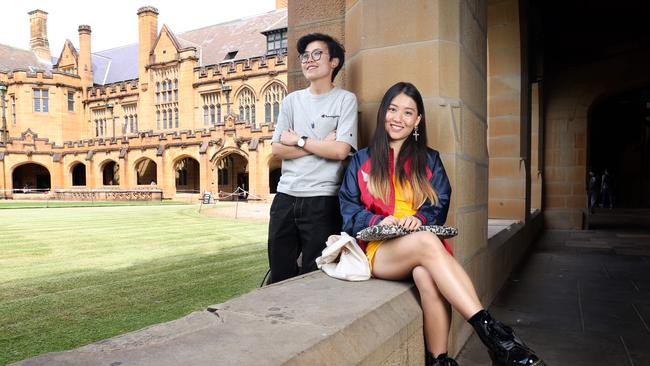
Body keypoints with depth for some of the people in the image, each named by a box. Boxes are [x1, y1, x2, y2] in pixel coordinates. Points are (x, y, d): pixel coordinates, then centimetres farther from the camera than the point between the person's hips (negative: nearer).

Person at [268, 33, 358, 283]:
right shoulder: (292, 100, 11)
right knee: (280, 275, 12)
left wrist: (299, 140, -4)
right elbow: (277, 149, 2)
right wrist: (321, 144, -7)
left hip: (322, 199, -4)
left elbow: (340, 150, -12)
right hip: (286, 196, 4)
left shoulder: (345, 100, 0)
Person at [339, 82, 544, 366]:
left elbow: (440, 206, 8)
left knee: (426, 274, -39)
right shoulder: (362, 161, 13)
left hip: (422, 245, 1)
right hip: (378, 249, -1)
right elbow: (349, 209, 5)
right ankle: (490, 331, -40)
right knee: (426, 242, -37)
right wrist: (378, 221, -15)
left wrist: (420, 218, -15)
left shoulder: (429, 160, 16)